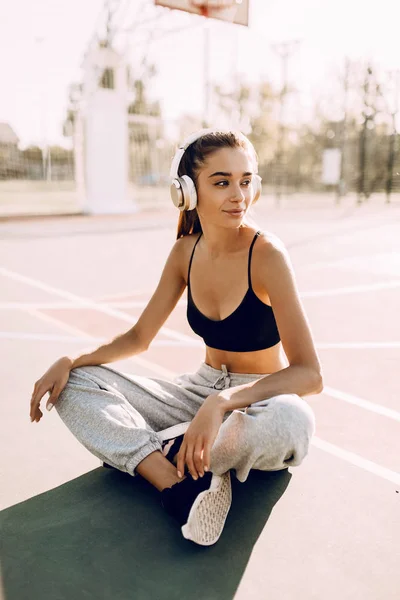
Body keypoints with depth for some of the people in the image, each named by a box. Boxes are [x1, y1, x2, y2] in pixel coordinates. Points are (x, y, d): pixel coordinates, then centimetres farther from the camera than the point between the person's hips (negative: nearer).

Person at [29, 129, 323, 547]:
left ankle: (149, 452, -17)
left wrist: (222, 403, -40)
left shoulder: (267, 254, -20)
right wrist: (69, 361, -10)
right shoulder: (186, 251, -3)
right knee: (73, 384, -8)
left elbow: (310, 374, -26)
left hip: (258, 399, -4)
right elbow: (140, 337, 5)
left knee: (292, 420, -41)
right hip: (201, 389, 5)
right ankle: (179, 480, -26)